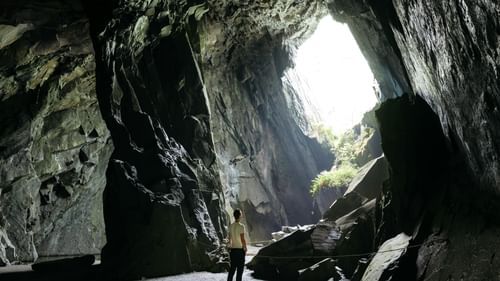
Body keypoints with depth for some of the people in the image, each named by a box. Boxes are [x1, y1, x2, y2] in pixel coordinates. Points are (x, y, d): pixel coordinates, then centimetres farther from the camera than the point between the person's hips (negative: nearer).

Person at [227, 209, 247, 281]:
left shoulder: (231, 226, 3)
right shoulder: (241, 226, -15)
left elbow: (230, 238, 10)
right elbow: (243, 239, -16)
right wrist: (245, 248, -2)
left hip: (232, 250, 6)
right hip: (240, 250, -6)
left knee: (232, 268, 14)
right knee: (240, 269, 2)